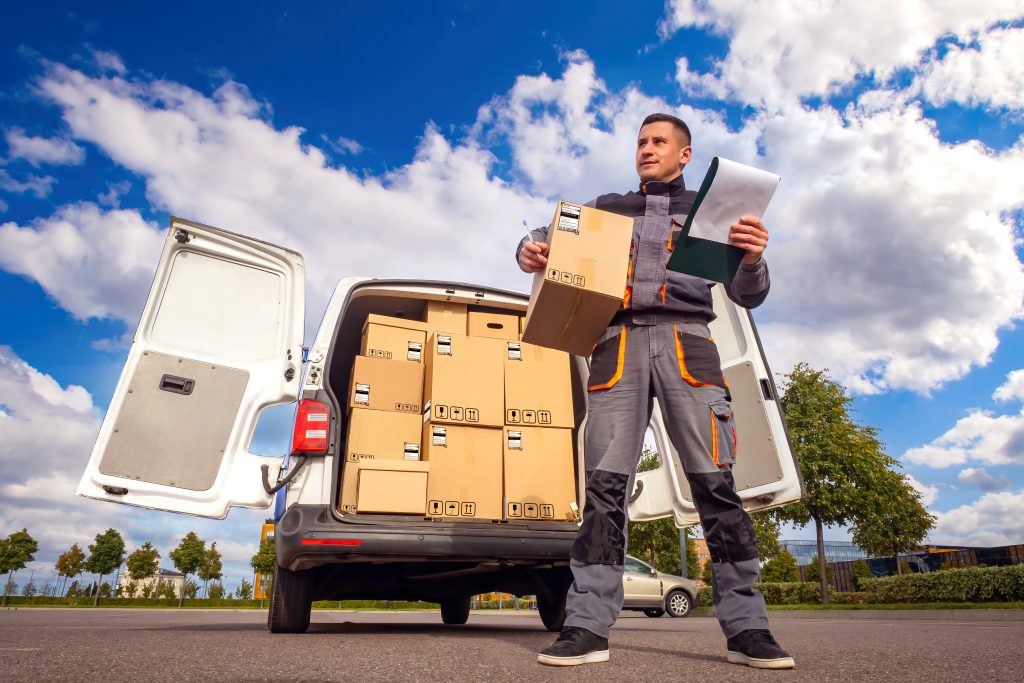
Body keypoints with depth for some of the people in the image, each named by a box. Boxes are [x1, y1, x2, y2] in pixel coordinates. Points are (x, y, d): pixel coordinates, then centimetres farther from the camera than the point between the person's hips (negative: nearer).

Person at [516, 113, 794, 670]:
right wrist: (529, 252, -1)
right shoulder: (607, 207, 25)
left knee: (714, 483, -9)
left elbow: (747, 296, 13)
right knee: (605, 486, -6)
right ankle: (587, 627, -4)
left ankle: (746, 629, 0)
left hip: (685, 340, -1)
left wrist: (751, 259, -11)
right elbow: (547, 237, 24)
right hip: (619, 341, 1)